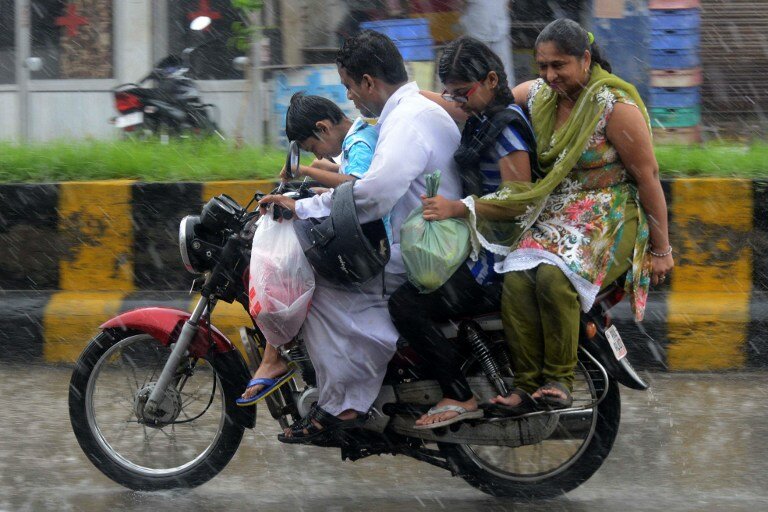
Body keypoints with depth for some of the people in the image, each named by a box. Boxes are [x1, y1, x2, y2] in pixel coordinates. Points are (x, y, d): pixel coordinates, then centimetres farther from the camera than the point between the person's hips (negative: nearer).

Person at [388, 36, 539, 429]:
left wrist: (459, 209, -30)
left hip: (497, 256, -11)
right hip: (482, 243, 11)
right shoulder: (482, 121, 13)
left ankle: (459, 397, -18)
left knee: (407, 304, -22)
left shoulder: (507, 127, -17)